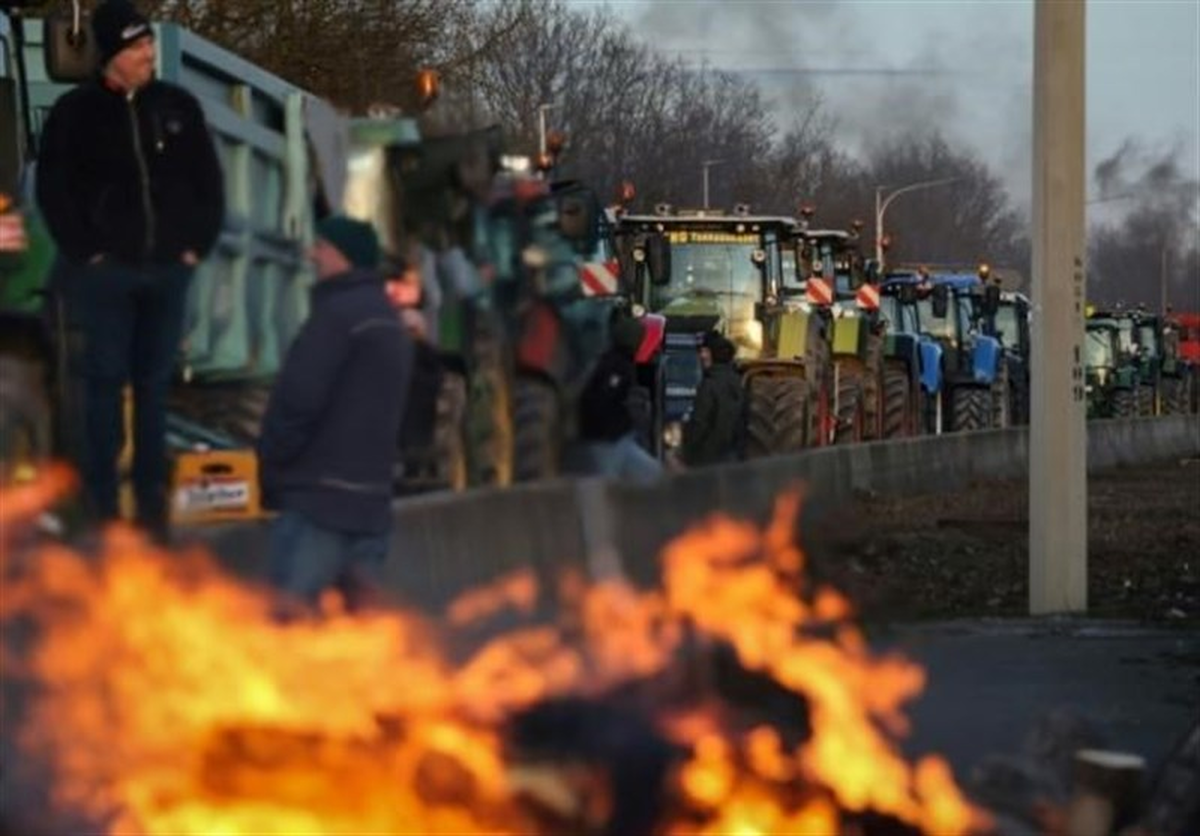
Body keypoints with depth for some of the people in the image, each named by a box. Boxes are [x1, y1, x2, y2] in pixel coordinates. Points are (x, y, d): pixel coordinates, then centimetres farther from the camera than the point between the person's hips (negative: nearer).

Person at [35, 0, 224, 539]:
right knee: (106, 381, -2)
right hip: (106, 271, -3)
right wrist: (85, 251, -8)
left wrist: (198, 244, 2)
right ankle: (102, 501, 2)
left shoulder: (178, 107, 5)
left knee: (155, 383, 7)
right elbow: (53, 189, -3)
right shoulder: (76, 112, -4)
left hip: (168, 269, 3)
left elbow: (208, 182, 11)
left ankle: (152, 500, 12)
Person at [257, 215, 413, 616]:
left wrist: (270, 463, -5)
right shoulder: (390, 321, 19)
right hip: (370, 491, 9)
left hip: (319, 491, -9)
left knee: (295, 608, -11)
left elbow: (299, 398, -17)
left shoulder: (338, 313, -12)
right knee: (361, 610, 6)